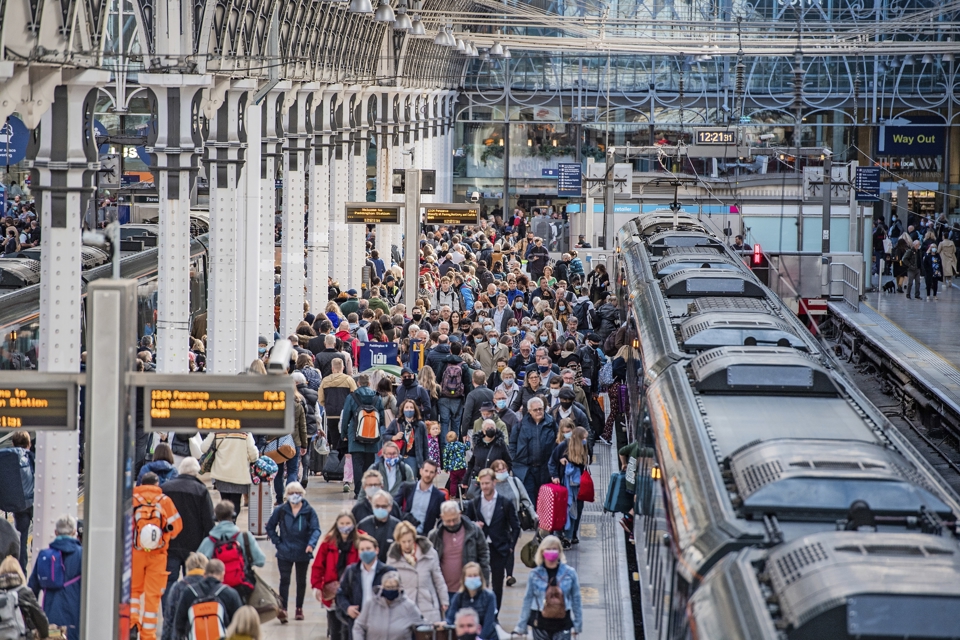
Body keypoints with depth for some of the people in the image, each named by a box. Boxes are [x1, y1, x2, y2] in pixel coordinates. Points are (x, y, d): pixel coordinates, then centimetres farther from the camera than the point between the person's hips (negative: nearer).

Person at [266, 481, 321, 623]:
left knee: (301, 581, 14)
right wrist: (277, 542, -3)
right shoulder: (280, 510, -3)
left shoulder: (309, 511, -5)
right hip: (285, 553, -1)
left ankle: (299, 608, 27)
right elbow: (270, 527, 7)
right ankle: (282, 609, -17)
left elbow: (316, 529, -10)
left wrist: (311, 543, -28)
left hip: (303, 553, 1)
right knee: (284, 580, -11)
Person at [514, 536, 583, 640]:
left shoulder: (570, 573, -3)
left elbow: (576, 599, 4)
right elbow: (528, 600, 4)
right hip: (541, 624, 1)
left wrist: (578, 624, 5)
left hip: (562, 624, -1)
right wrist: (521, 625, 5)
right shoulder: (534, 574, -2)